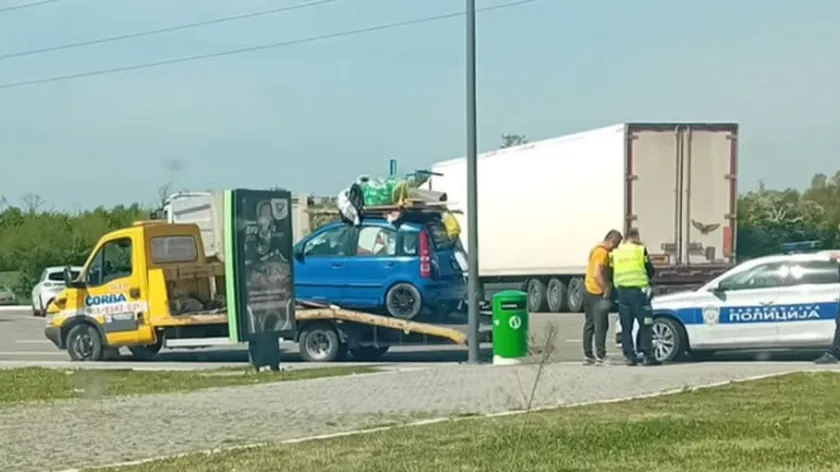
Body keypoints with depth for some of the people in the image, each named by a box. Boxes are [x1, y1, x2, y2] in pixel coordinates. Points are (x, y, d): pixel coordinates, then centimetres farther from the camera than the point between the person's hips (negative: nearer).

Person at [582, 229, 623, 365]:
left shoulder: (596, 249, 14)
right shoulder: (603, 253, -17)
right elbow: (597, 274, -26)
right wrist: (606, 289, -20)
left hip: (588, 289, 10)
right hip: (598, 293, -10)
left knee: (589, 324, 13)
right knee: (601, 325, -8)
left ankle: (588, 356, 16)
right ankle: (600, 356, -10)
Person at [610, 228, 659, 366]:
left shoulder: (615, 253, 8)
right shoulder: (641, 250, -1)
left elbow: (612, 273, 10)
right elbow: (650, 271, 3)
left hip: (621, 291, 4)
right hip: (638, 290, -4)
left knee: (626, 326, 7)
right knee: (645, 324, 1)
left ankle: (629, 356, 4)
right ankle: (647, 355, -4)